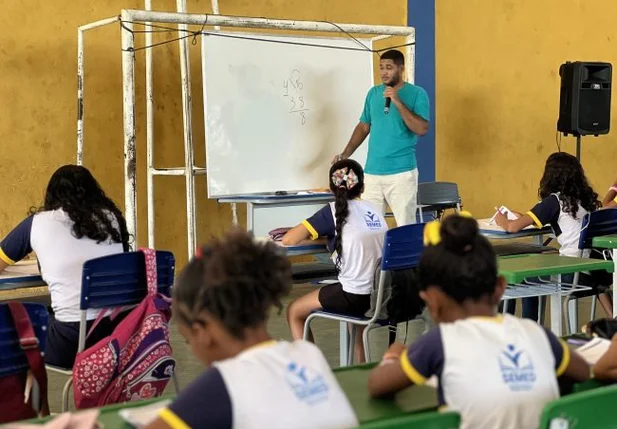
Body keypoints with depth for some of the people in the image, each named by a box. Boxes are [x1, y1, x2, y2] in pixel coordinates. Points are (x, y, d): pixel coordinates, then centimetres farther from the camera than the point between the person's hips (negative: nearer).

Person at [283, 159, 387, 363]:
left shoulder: (333, 211, -7)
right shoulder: (372, 208, 9)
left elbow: (288, 240, -9)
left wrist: (312, 234, 10)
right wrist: (329, 234, 17)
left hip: (355, 296, -6)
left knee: (294, 311, 17)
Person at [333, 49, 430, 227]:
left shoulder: (417, 94, -2)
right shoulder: (373, 93, 11)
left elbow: (422, 129, -12)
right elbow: (363, 127, 16)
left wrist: (398, 103, -18)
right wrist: (345, 154, 6)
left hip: (402, 172, -4)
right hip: (372, 171, 4)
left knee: (406, 226, -2)